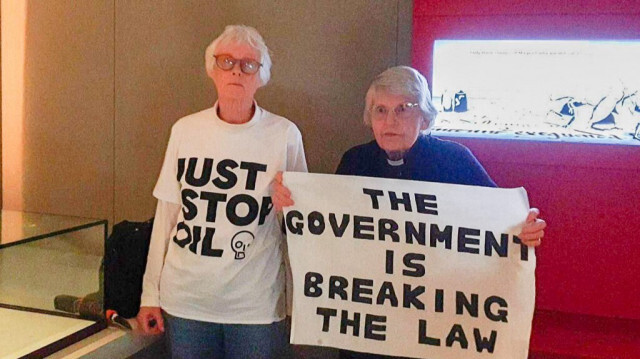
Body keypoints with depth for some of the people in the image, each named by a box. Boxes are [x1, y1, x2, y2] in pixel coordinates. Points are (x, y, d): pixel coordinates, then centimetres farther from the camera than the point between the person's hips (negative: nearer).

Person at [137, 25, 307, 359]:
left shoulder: (284, 134, -5)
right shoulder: (185, 130, 1)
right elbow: (167, 212, 6)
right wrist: (150, 294, 7)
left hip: (257, 306, -2)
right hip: (185, 300, 2)